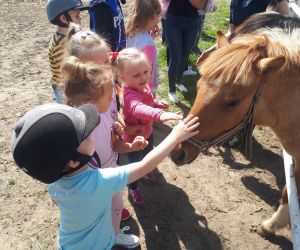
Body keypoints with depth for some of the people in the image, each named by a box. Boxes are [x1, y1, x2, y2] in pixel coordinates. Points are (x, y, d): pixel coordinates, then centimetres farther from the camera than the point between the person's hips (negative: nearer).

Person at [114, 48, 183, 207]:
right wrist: (160, 114, -81)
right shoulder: (130, 95, -41)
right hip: (134, 138, -8)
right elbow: (138, 108, -65)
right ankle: (133, 189, 47)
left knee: (148, 154, 34)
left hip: (147, 131, 8)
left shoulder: (144, 85, -13)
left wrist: (158, 103, -11)